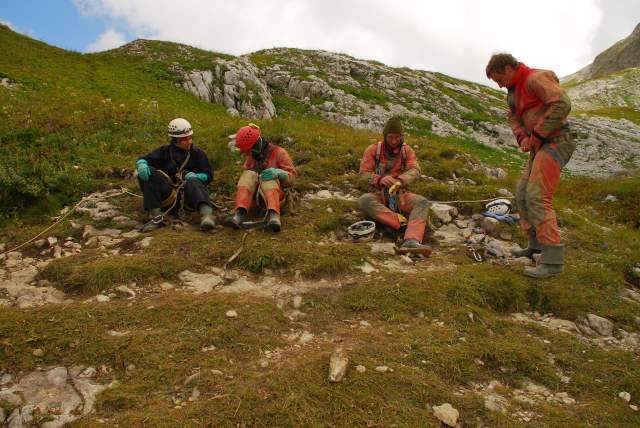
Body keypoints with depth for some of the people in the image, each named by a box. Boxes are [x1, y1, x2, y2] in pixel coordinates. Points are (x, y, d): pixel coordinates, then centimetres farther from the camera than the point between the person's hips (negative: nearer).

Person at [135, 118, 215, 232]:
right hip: (169, 195, 2)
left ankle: (207, 215, -63)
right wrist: (142, 166, -20)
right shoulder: (165, 151, 11)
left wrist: (195, 176, -18)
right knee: (147, 173, -16)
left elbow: (208, 175, 5)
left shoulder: (197, 153, 9)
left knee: (194, 182, -34)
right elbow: (142, 160, 6)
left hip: (189, 196, -2)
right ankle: (156, 217, -28)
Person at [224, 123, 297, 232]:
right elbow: (245, 178, 17)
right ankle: (239, 214, -46)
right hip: (254, 195, 3)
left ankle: (273, 216, -59)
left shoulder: (278, 152, -1)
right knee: (248, 175, -24)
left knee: (269, 178, -33)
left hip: (274, 193, -3)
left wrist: (278, 172, -25)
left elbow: (291, 177, -5)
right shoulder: (251, 155, 13)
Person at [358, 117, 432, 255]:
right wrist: (380, 179, -29)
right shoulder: (373, 149, -1)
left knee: (422, 202, -29)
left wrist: (400, 181, -33)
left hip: (399, 196, 1)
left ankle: (411, 242, -50)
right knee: (364, 201, -35)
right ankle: (401, 222, -40)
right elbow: (364, 172, -8)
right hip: (378, 195, -1)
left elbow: (415, 171, -11)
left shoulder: (407, 150, 3)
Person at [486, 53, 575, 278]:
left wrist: (536, 135, -20)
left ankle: (552, 260, -19)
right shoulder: (514, 90, 17)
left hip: (554, 142, -10)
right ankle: (536, 245, 21)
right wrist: (522, 137, -2)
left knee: (537, 196, -18)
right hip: (540, 147, 10)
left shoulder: (536, 78, -13)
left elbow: (562, 104, -24)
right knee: (522, 194, 12)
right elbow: (514, 117, 19)